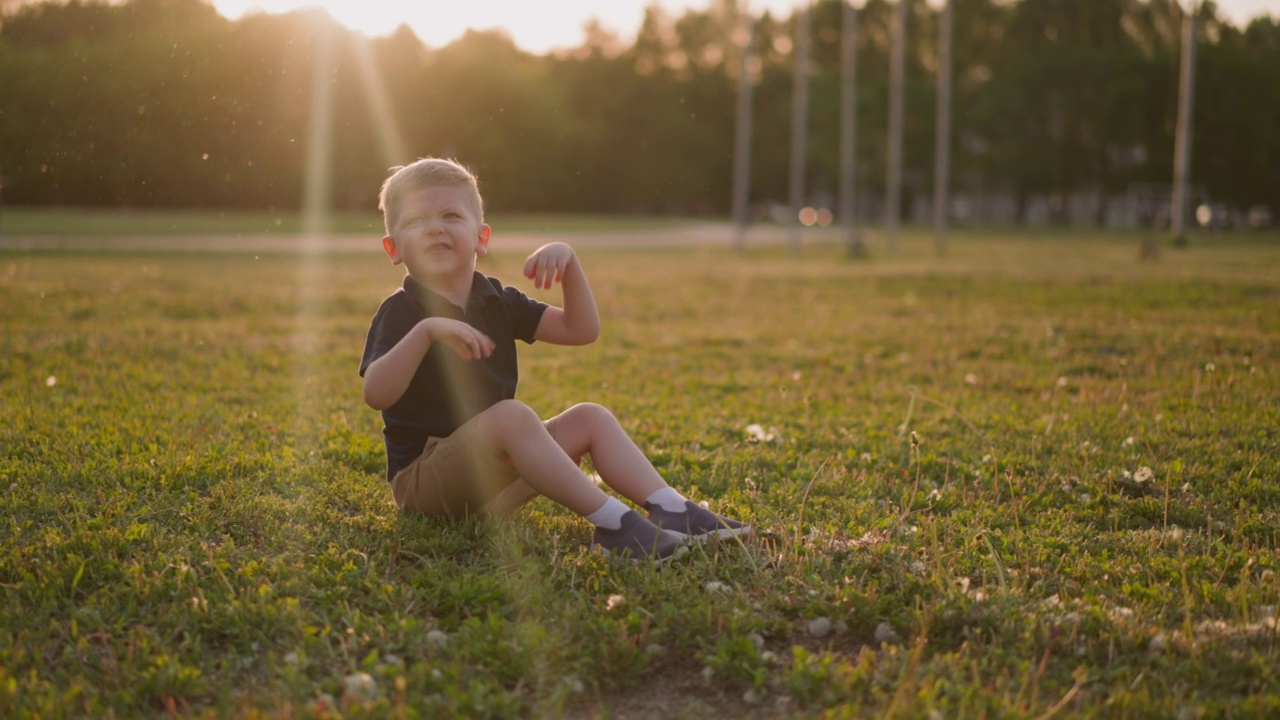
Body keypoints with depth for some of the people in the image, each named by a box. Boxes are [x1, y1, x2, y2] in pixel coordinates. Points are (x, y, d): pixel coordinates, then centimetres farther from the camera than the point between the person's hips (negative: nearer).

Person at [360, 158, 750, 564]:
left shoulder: (496, 302, 11)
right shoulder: (401, 313, -10)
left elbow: (582, 329, 7)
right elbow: (376, 394, -27)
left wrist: (568, 262, -7)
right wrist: (426, 330, -38)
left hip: (495, 476, 8)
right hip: (423, 481, -8)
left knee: (589, 418, -1)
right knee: (512, 415, -32)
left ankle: (671, 511, -15)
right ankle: (613, 523, -35)